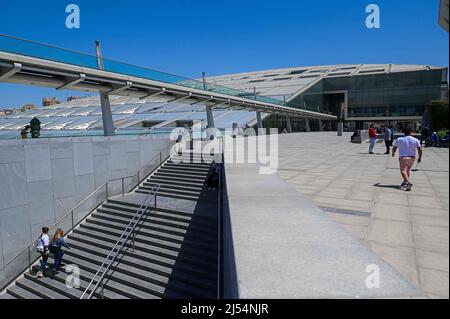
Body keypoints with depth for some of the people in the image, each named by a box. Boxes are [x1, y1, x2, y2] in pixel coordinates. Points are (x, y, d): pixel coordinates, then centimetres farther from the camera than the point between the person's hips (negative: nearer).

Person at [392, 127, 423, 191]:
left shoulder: (399, 139, -1)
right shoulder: (415, 140, 2)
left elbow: (394, 148, 8)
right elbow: (420, 150, -2)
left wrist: (393, 153, 28)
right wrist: (420, 158, 10)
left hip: (403, 157, -3)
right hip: (412, 157, 4)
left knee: (403, 171, -12)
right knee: (408, 170, 23)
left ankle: (408, 182, -33)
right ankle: (406, 181, 19)